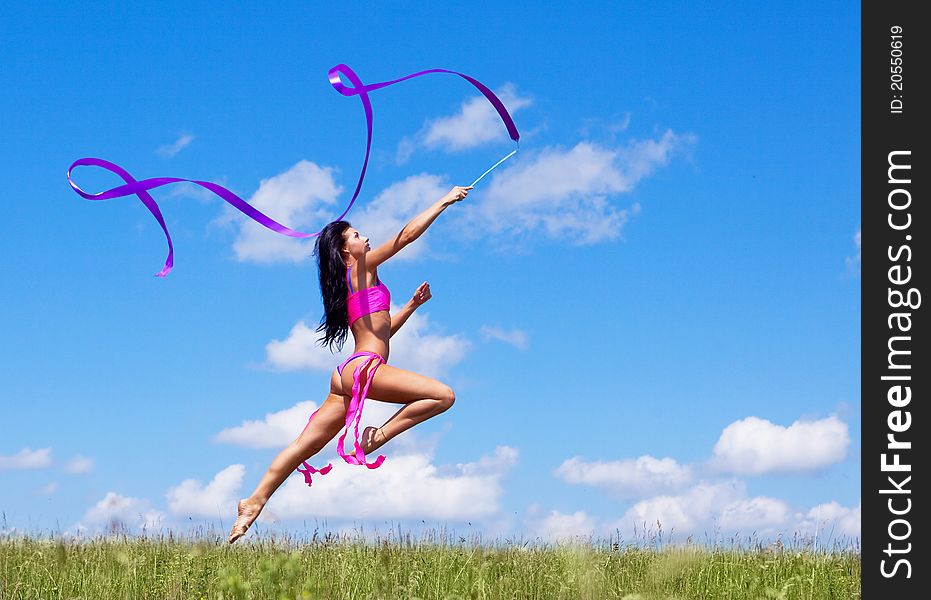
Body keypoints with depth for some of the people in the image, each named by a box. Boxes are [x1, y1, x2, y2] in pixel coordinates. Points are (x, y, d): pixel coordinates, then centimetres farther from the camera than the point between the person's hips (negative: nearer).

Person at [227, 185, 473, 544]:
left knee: (305, 446, 7)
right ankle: (377, 437, -13)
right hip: (364, 368, -9)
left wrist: (413, 305, 28)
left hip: (346, 378, 9)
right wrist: (445, 201, 6)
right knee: (443, 395, -16)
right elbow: (408, 234, -2)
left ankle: (254, 502, 5)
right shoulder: (361, 267, 1)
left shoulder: (354, 283, 25)